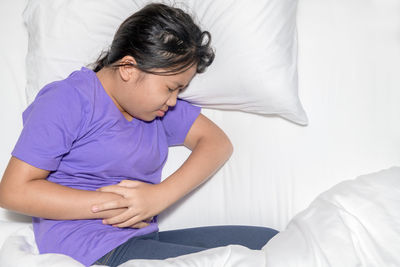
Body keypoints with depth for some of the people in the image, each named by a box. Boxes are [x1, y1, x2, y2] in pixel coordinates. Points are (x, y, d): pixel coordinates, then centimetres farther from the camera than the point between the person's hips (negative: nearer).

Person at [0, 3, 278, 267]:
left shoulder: (158, 105, 14)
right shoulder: (69, 100, -9)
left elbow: (218, 142, 7)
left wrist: (161, 195, -11)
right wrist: (115, 204, -16)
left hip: (145, 237, 8)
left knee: (269, 240, -5)